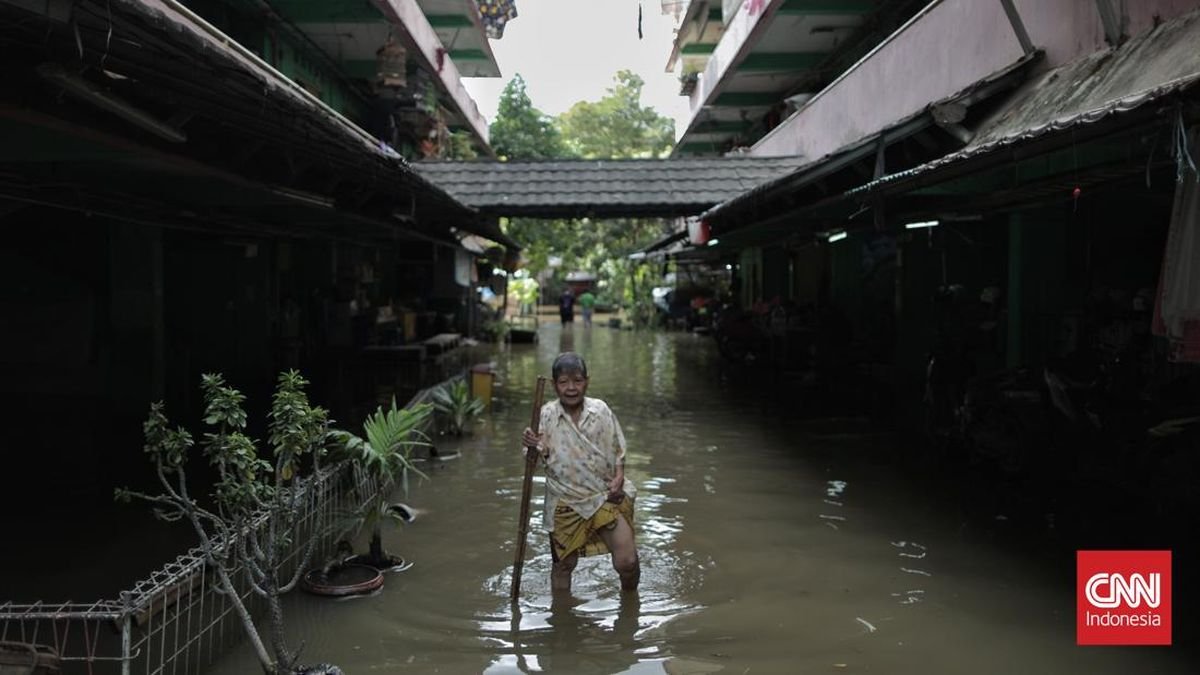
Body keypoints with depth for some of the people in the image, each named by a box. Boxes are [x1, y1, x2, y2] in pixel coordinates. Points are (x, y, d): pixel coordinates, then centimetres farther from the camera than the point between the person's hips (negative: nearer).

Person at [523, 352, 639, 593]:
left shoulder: (600, 410, -6)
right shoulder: (547, 414, -6)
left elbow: (618, 452, 4)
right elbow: (545, 457, 0)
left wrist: (619, 478, -13)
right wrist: (534, 446, -22)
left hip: (607, 494, 0)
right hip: (565, 500, 1)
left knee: (626, 561, -8)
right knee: (563, 565, 12)